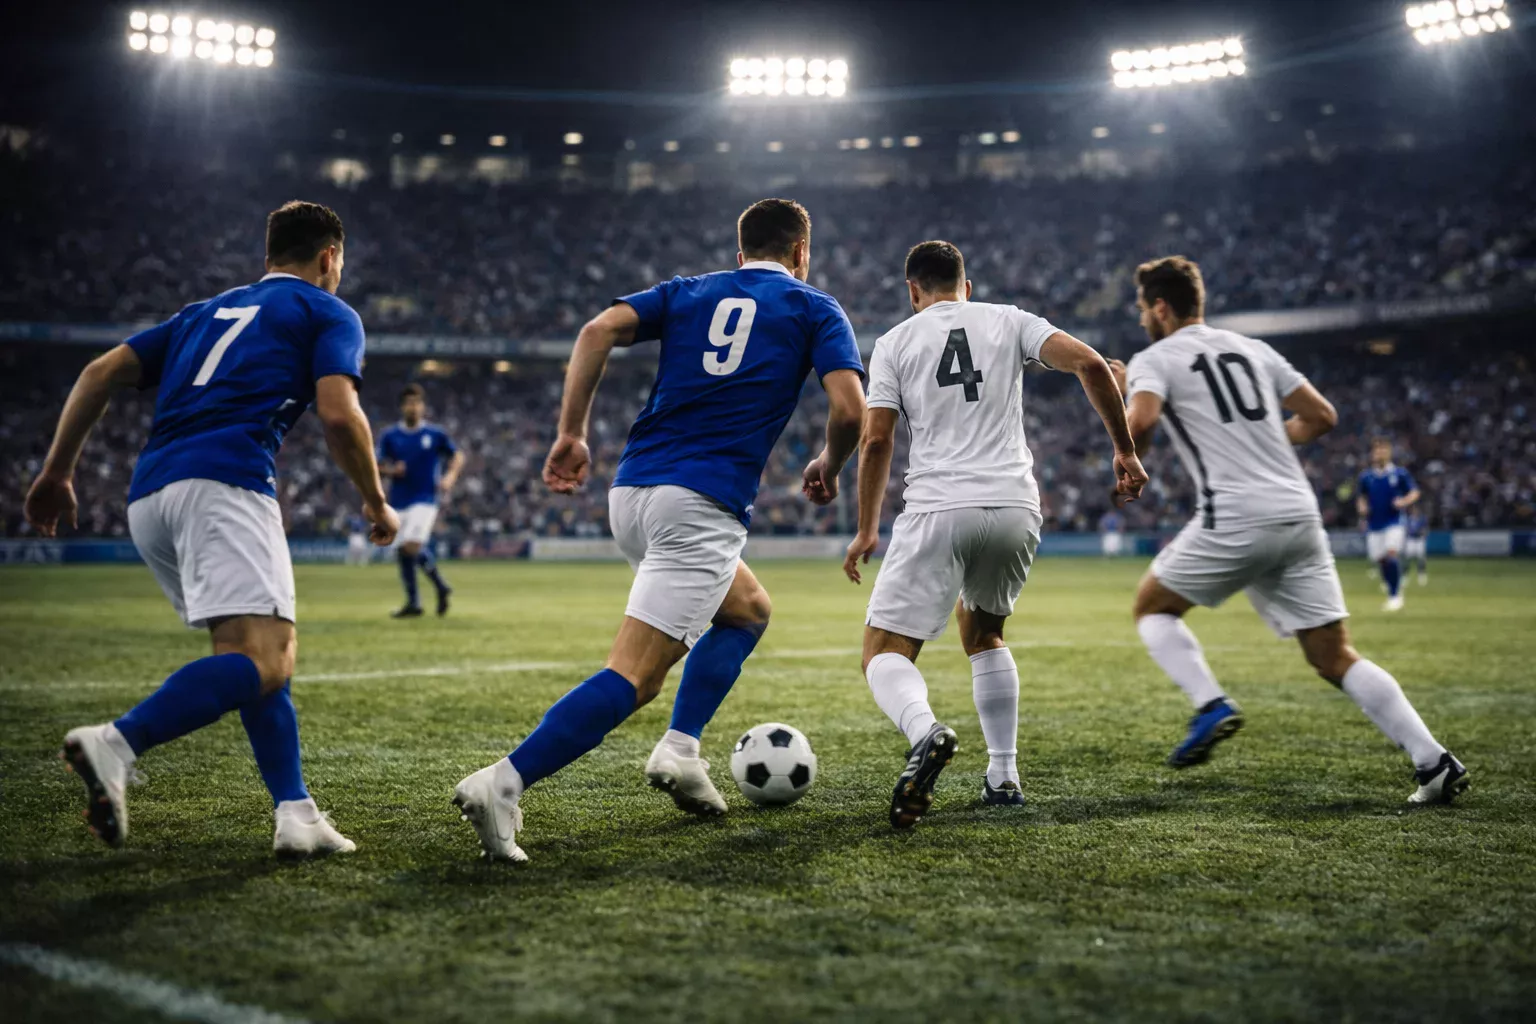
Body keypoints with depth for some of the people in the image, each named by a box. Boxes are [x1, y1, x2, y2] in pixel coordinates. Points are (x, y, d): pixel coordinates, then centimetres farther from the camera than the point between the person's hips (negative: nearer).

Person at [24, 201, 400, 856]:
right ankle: (116, 745, -36)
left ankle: (296, 812, 5)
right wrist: (376, 503, 11)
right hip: (224, 482, -7)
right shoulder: (327, 312, 15)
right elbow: (338, 415, -2)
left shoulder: (208, 311, 32)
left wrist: (56, 472, 23)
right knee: (264, 662, -16)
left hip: (147, 498, 7)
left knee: (263, 648, 15)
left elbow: (102, 373, 22)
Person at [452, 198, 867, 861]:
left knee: (749, 609, 27)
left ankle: (681, 749, 15)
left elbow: (599, 330, 3)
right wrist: (828, 466, 16)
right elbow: (849, 408, -4)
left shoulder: (688, 292, 20)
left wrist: (570, 433, 4)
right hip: (702, 506, -6)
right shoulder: (815, 309, 10)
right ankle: (505, 784, -24)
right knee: (633, 675, -11)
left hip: (630, 493, 7)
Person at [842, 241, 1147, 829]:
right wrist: (1125, 450, 8)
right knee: (982, 635, 28)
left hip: (938, 510, -3)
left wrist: (866, 530, 12)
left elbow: (876, 441, 3)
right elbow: (1091, 365, 0)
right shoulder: (1009, 322, 14)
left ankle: (925, 731, -33)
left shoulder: (895, 342, 11)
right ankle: (1003, 776, 20)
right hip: (1015, 508, 3)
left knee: (885, 652, 1)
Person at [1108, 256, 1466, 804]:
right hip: (1300, 516, 6)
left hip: (1236, 520, -6)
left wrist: (1122, 395, 6)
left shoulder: (1154, 360, 3)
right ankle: (1434, 762, -2)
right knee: (1333, 656, 8)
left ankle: (1211, 706, -4)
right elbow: (1322, 416, 20)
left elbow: (1140, 422, -17)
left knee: (1152, 606, 17)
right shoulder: (1253, 349, 21)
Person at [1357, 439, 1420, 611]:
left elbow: (1414, 492, 5)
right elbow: (1362, 498, 17)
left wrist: (1404, 502, -14)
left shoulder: (1399, 474, -2)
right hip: (1374, 526, 3)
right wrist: (1362, 507, -4)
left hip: (1395, 523, -3)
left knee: (1391, 554, -20)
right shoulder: (1366, 477, 4)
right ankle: (1392, 588, 26)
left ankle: (1395, 595, -12)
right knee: (1379, 560, 2)